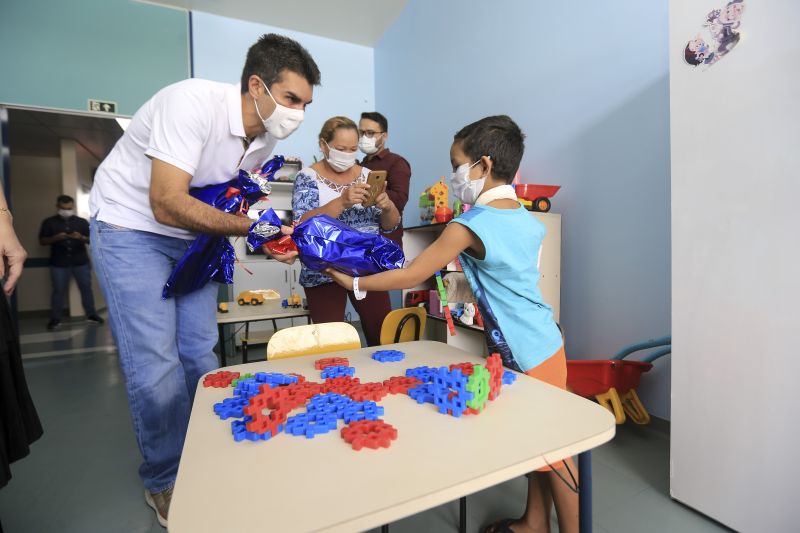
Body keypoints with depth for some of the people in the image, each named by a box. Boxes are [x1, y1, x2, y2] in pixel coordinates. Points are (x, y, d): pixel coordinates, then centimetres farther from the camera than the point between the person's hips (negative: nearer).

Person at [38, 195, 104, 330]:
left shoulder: (82, 222, 8)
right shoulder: (49, 222, 6)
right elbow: (42, 241, 3)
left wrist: (82, 237, -15)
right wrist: (55, 238, -16)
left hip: (81, 262, 1)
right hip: (59, 264, 0)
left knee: (86, 288, 3)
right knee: (59, 290, 2)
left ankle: (91, 314, 10)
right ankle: (55, 318, 10)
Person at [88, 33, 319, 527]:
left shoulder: (265, 137, -3)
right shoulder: (194, 103, -26)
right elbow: (167, 205, -31)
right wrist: (254, 226, -30)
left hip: (192, 233, 7)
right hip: (131, 226, -6)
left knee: (201, 354, 6)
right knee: (156, 364, -7)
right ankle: (167, 481, 16)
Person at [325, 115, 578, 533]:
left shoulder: (469, 225, -19)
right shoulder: (528, 219, 4)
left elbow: (411, 276, -16)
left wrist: (353, 283, -4)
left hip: (527, 353, -8)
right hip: (544, 341, 8)